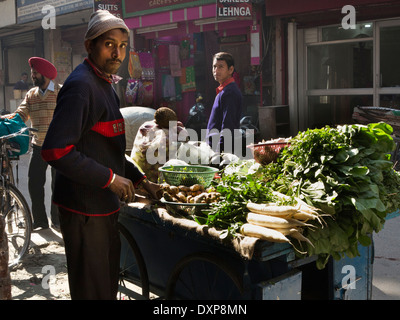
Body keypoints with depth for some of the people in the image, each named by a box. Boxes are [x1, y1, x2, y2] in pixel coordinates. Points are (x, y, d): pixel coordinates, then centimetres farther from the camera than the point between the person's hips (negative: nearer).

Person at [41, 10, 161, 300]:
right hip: (84, 208, -10)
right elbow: (55, 151, -27)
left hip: (105, 205, 10)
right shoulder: (81, 85, -17)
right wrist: (111, 178, -21)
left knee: (108, 284, 20)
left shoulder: (105, 85, 16)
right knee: (93, 290, 2)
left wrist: (142, 181, 16)